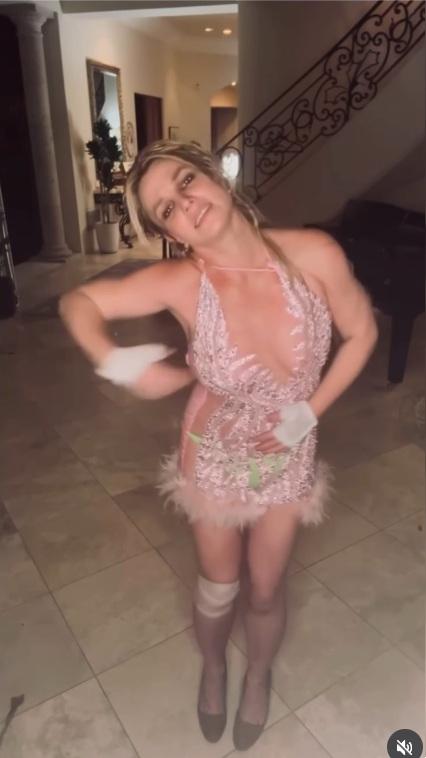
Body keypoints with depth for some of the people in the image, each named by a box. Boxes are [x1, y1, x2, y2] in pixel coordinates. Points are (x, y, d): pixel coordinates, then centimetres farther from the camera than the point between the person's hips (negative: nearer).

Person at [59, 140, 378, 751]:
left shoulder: (315, 253, -24)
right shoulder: (180, 283, -24)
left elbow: (361, 333, -7)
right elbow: (78, 302, -11)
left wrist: (310, 410, -13)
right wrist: (117, 363, -29)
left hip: (287, 460, 1)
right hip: (215, 460, 0)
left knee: (266, 590, 21)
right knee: (218, 587, 22)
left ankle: (259, 675, 57)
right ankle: (214, 668, 58)